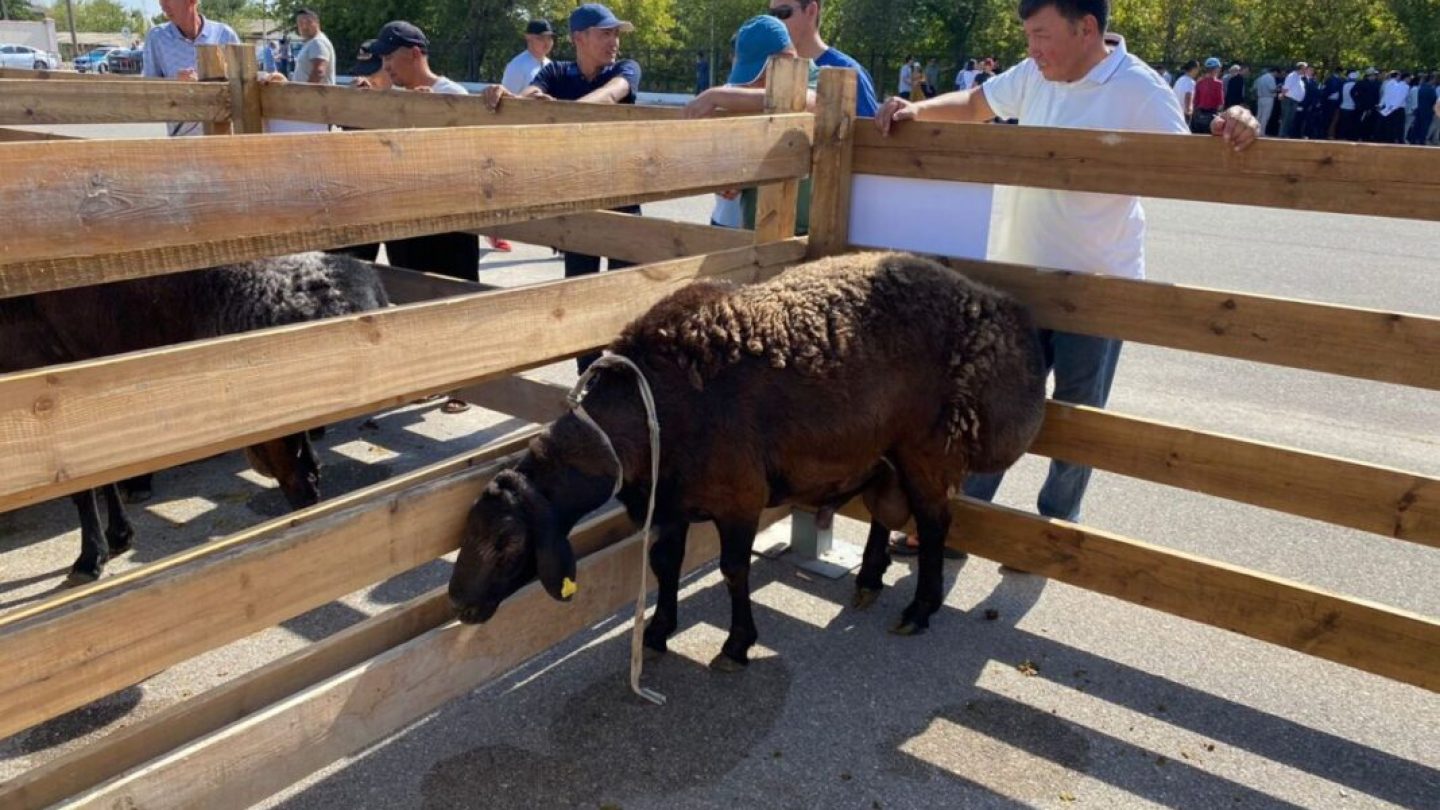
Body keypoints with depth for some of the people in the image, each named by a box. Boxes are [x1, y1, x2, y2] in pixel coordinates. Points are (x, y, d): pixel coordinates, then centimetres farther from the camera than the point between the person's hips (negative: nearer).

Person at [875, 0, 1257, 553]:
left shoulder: (1140, 92, -14)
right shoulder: (1034, 76, 4)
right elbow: (974, 105, 19)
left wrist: (1226, 134, -35)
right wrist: (917, 111, 3)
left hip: (1098, 285, -5)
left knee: (1077, 416, 10)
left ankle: (1057, 524, 27)